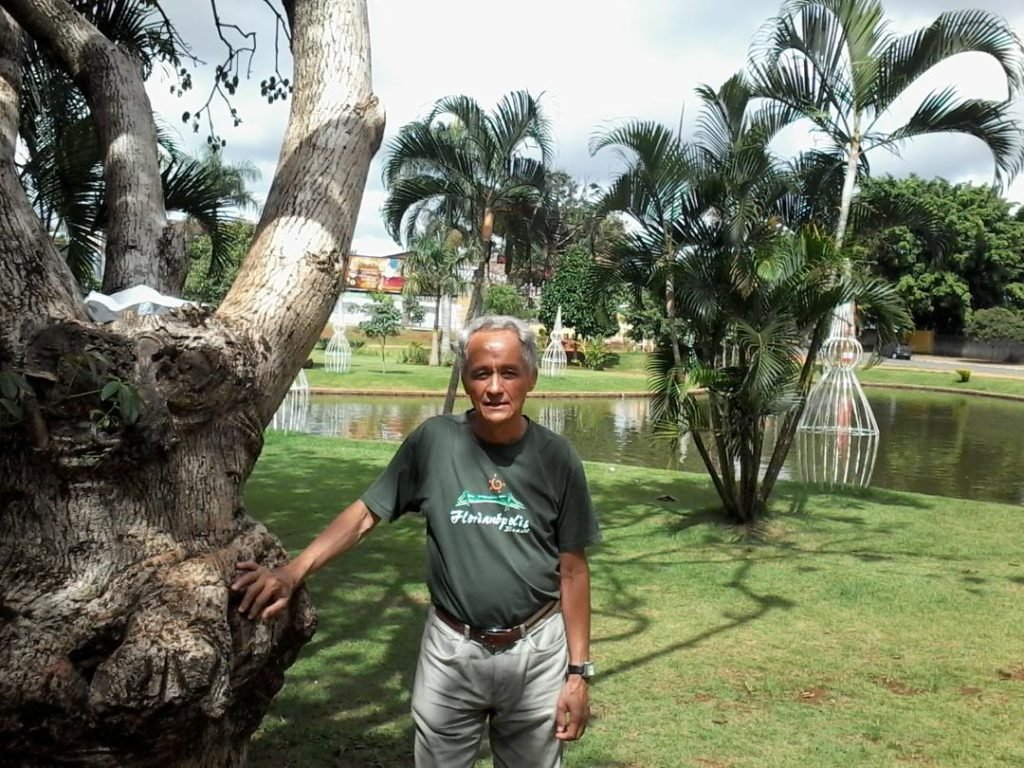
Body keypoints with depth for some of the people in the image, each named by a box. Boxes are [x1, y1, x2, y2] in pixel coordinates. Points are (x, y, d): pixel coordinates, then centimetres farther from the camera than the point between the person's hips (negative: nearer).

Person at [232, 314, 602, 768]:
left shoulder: (555, 458, -8)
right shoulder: (433, 441, -8)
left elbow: (572, 571, -2)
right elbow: (364, 514, -4)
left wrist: (578, 671, -2)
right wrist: (291, 574, -17)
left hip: (536, 652, 0)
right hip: (450, 649, 0)